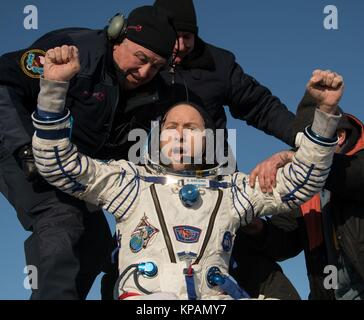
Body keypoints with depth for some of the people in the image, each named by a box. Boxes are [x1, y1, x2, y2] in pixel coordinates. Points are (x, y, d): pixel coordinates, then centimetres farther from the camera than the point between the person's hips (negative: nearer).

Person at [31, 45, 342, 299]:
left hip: (216, 295, 2)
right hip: (145, 294, -2)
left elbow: (299, 183, 26)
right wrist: (54, 86, 5)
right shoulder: (131, 181, 26)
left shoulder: (230, 189, 31)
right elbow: (60, 165, 17)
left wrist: (325, 113, 15)